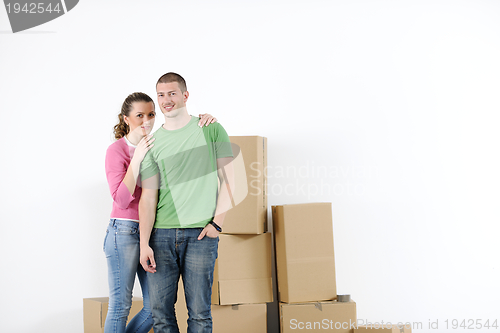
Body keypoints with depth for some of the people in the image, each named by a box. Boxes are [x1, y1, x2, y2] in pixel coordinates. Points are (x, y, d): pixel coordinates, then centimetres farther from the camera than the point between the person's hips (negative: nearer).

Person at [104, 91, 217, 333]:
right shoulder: (116, 150, -6)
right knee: (120, 305, -5)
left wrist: (203, 120, -11)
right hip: (125, 231, -5)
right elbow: (121, 199, -14)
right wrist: (137, 158, -19)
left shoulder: (158, 145, 8)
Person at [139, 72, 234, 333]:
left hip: (200, 234, -2)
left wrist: (217, 222, -6)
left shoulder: (211, 130, 4)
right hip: (161, 233, 2)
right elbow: (148, 197, 5)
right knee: (160, 310, 3)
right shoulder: (153, 143, 9)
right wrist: (144, 243, -4)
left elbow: (227, 179, 4)